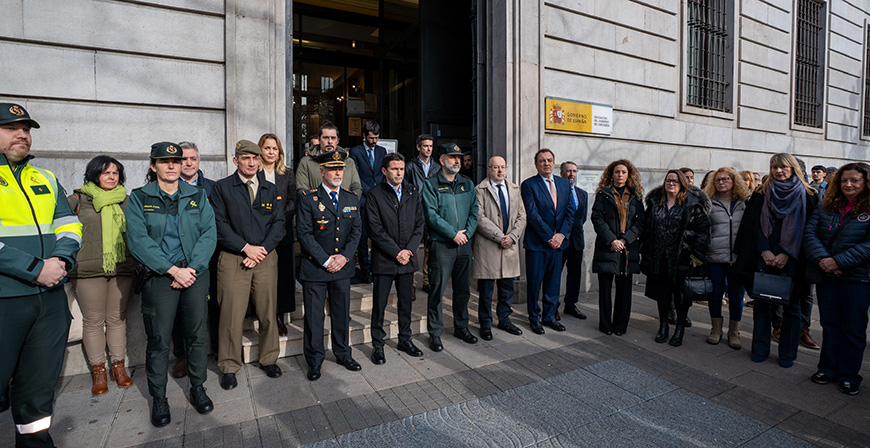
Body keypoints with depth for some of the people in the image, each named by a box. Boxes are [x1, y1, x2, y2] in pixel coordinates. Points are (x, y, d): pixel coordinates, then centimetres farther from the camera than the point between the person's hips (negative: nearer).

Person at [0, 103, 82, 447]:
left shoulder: (46, 179, 14)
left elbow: (69, 225, 10)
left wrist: (61, 260, -9)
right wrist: (34, 269, -18)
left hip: (51, 297, 5)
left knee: (40, 383, 14)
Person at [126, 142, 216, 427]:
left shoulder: (198, 196, 10)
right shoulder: (139, 198, 5)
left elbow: (209, 234, 0)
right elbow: (138, 240, -6)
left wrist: (192, 267, -12)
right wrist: (173, 270, -14)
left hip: (195, 273, 2)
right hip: (159, 276, -1)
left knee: (197, 334, 6)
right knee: (159, 339, 3)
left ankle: (197, 388, 23)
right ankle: (158, 398, 20)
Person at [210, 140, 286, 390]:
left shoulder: (270, 189, 12)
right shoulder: (221, 187, 4)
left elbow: (279, 223, 7)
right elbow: (219, 223, -4)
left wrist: (262, 249, -6)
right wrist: (246, 247, -11)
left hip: (266, 258, 3)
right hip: (233, 259, -2)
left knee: (268, 312, 7)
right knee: (232, 315, 0)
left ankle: (268, 359, 24)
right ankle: (229, 367, 17)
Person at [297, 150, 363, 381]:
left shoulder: (351, 198, 6)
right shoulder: (307, 198, -7)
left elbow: (356, 230, 5)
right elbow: (304, 234, -11)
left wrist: (344, 256, -9)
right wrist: (326, 260, -15)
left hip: (342, 267, 4)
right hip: (314, 268, -3)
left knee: (342, 313, 15)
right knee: (314, 316, 7)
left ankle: (343, 353, 33)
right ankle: (314, 360, 25)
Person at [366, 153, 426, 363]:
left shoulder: (413, 193, 8)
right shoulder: (374, 194, -5)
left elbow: (420, 223, 6)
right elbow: (376, 229, -10)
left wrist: (409, 250, -6)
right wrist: (396, 252, -13)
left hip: (407, 258, 4)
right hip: (383, 259, -3)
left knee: (406, 302, 13)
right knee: (379, 304, 5)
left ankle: (405, 339, 30)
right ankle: (378, 345, 20)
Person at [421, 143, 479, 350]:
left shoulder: (467, 184, 12)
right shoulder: (431, 184, -3)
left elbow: (474, 211, 9)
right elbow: (431, 215, -11)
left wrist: (467, 233, -7)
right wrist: (453, 233, -14)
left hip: (464, 243, 5)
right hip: (441, 244, -5)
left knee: (463, 289, 13)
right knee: (437, 290, 0)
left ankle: (461, 327, 29)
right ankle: (435, 333, 12)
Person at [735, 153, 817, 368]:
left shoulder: (807, 195, 4)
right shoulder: (761, 194, 7)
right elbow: (752, 225, 2)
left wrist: (787, 254, -10)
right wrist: (764, 251, -9)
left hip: (792, 260, -1)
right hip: (764, 259, 1)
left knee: (791, 305, 6)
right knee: (762, 303, 6)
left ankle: (787, 354, 19)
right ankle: (760, 349, 17)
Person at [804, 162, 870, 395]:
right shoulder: (826, 208, 7)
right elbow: (810, 233, -1)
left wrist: (839, 261, -21)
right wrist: (821, 259, -15)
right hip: (827, 276, 3)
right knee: (830, 324, 13)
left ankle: (849, 375, 21)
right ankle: (828, 368, 25)